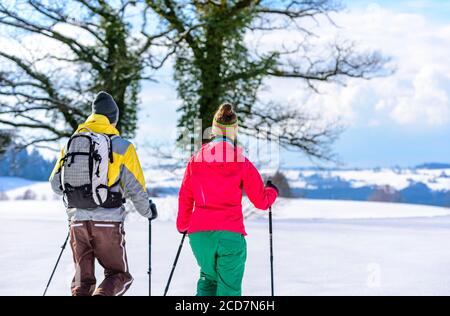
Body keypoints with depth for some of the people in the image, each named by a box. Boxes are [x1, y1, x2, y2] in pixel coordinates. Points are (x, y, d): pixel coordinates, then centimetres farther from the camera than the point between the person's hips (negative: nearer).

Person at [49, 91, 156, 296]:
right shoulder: (121, 146, -4)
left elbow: (55, 183, 11)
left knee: (83, 279, 15)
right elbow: (136, 188, -2)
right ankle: (103, 294, -20)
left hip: (77, 220, 4)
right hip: (108, 221, -3)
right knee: (119, 274, 8)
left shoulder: (71, 143, 7)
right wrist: (148, 211, 17)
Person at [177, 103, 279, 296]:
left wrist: (182, 226, 27)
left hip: (199, 234, 3)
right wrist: (272, 192, 24)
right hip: (230, 235, -3)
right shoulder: (242, 163, -4)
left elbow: (185, 198, 11)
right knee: (229, 289, 6)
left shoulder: (196, 160, 4)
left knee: (208, 278, 26)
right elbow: (261, 201, 2)